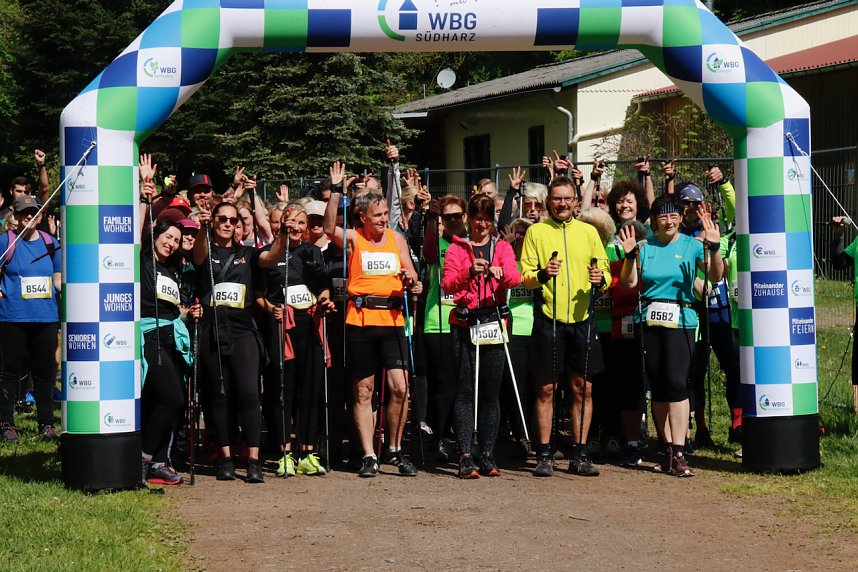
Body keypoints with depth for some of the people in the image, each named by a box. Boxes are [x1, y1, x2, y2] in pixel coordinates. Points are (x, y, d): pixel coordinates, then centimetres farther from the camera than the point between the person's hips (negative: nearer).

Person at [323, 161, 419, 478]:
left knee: (399, 387, -7)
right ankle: (369, 456, 10)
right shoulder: (353, 239, 3)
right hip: (360, 320, -2)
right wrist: (336, 190, -22)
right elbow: (329, 228, -17)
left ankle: (396, 450, 9)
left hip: (392, 319, 2)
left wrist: (409, 279, -10)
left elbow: (411, 277, 13)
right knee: (363, 390, 4)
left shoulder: (397, 239, 12)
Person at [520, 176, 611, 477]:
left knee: (583, 387, 3)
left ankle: (580, 455, 10)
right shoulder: (536, 231, 4)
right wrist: (542, 274, -21)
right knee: (546, 387, 0)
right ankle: (544, 455, 6)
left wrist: (601, 279, -11)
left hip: (581, 319, 2)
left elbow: (606, 270, 12)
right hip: (549, 319, -2)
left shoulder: (588, 232, 11)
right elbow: (524, 276, 0)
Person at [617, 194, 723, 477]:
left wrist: (713, 247, -21)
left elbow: (715, 276, -7)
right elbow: (629, 282, 1)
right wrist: (630, 254, -13)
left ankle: (678, 452, -13)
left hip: (680, 320, -3)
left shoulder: (692, 246, 2)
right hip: (649, 320, 3)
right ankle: (668, 449, 14)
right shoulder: (645, 246, 8)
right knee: (657, 385, 5)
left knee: (676, 382, -15)